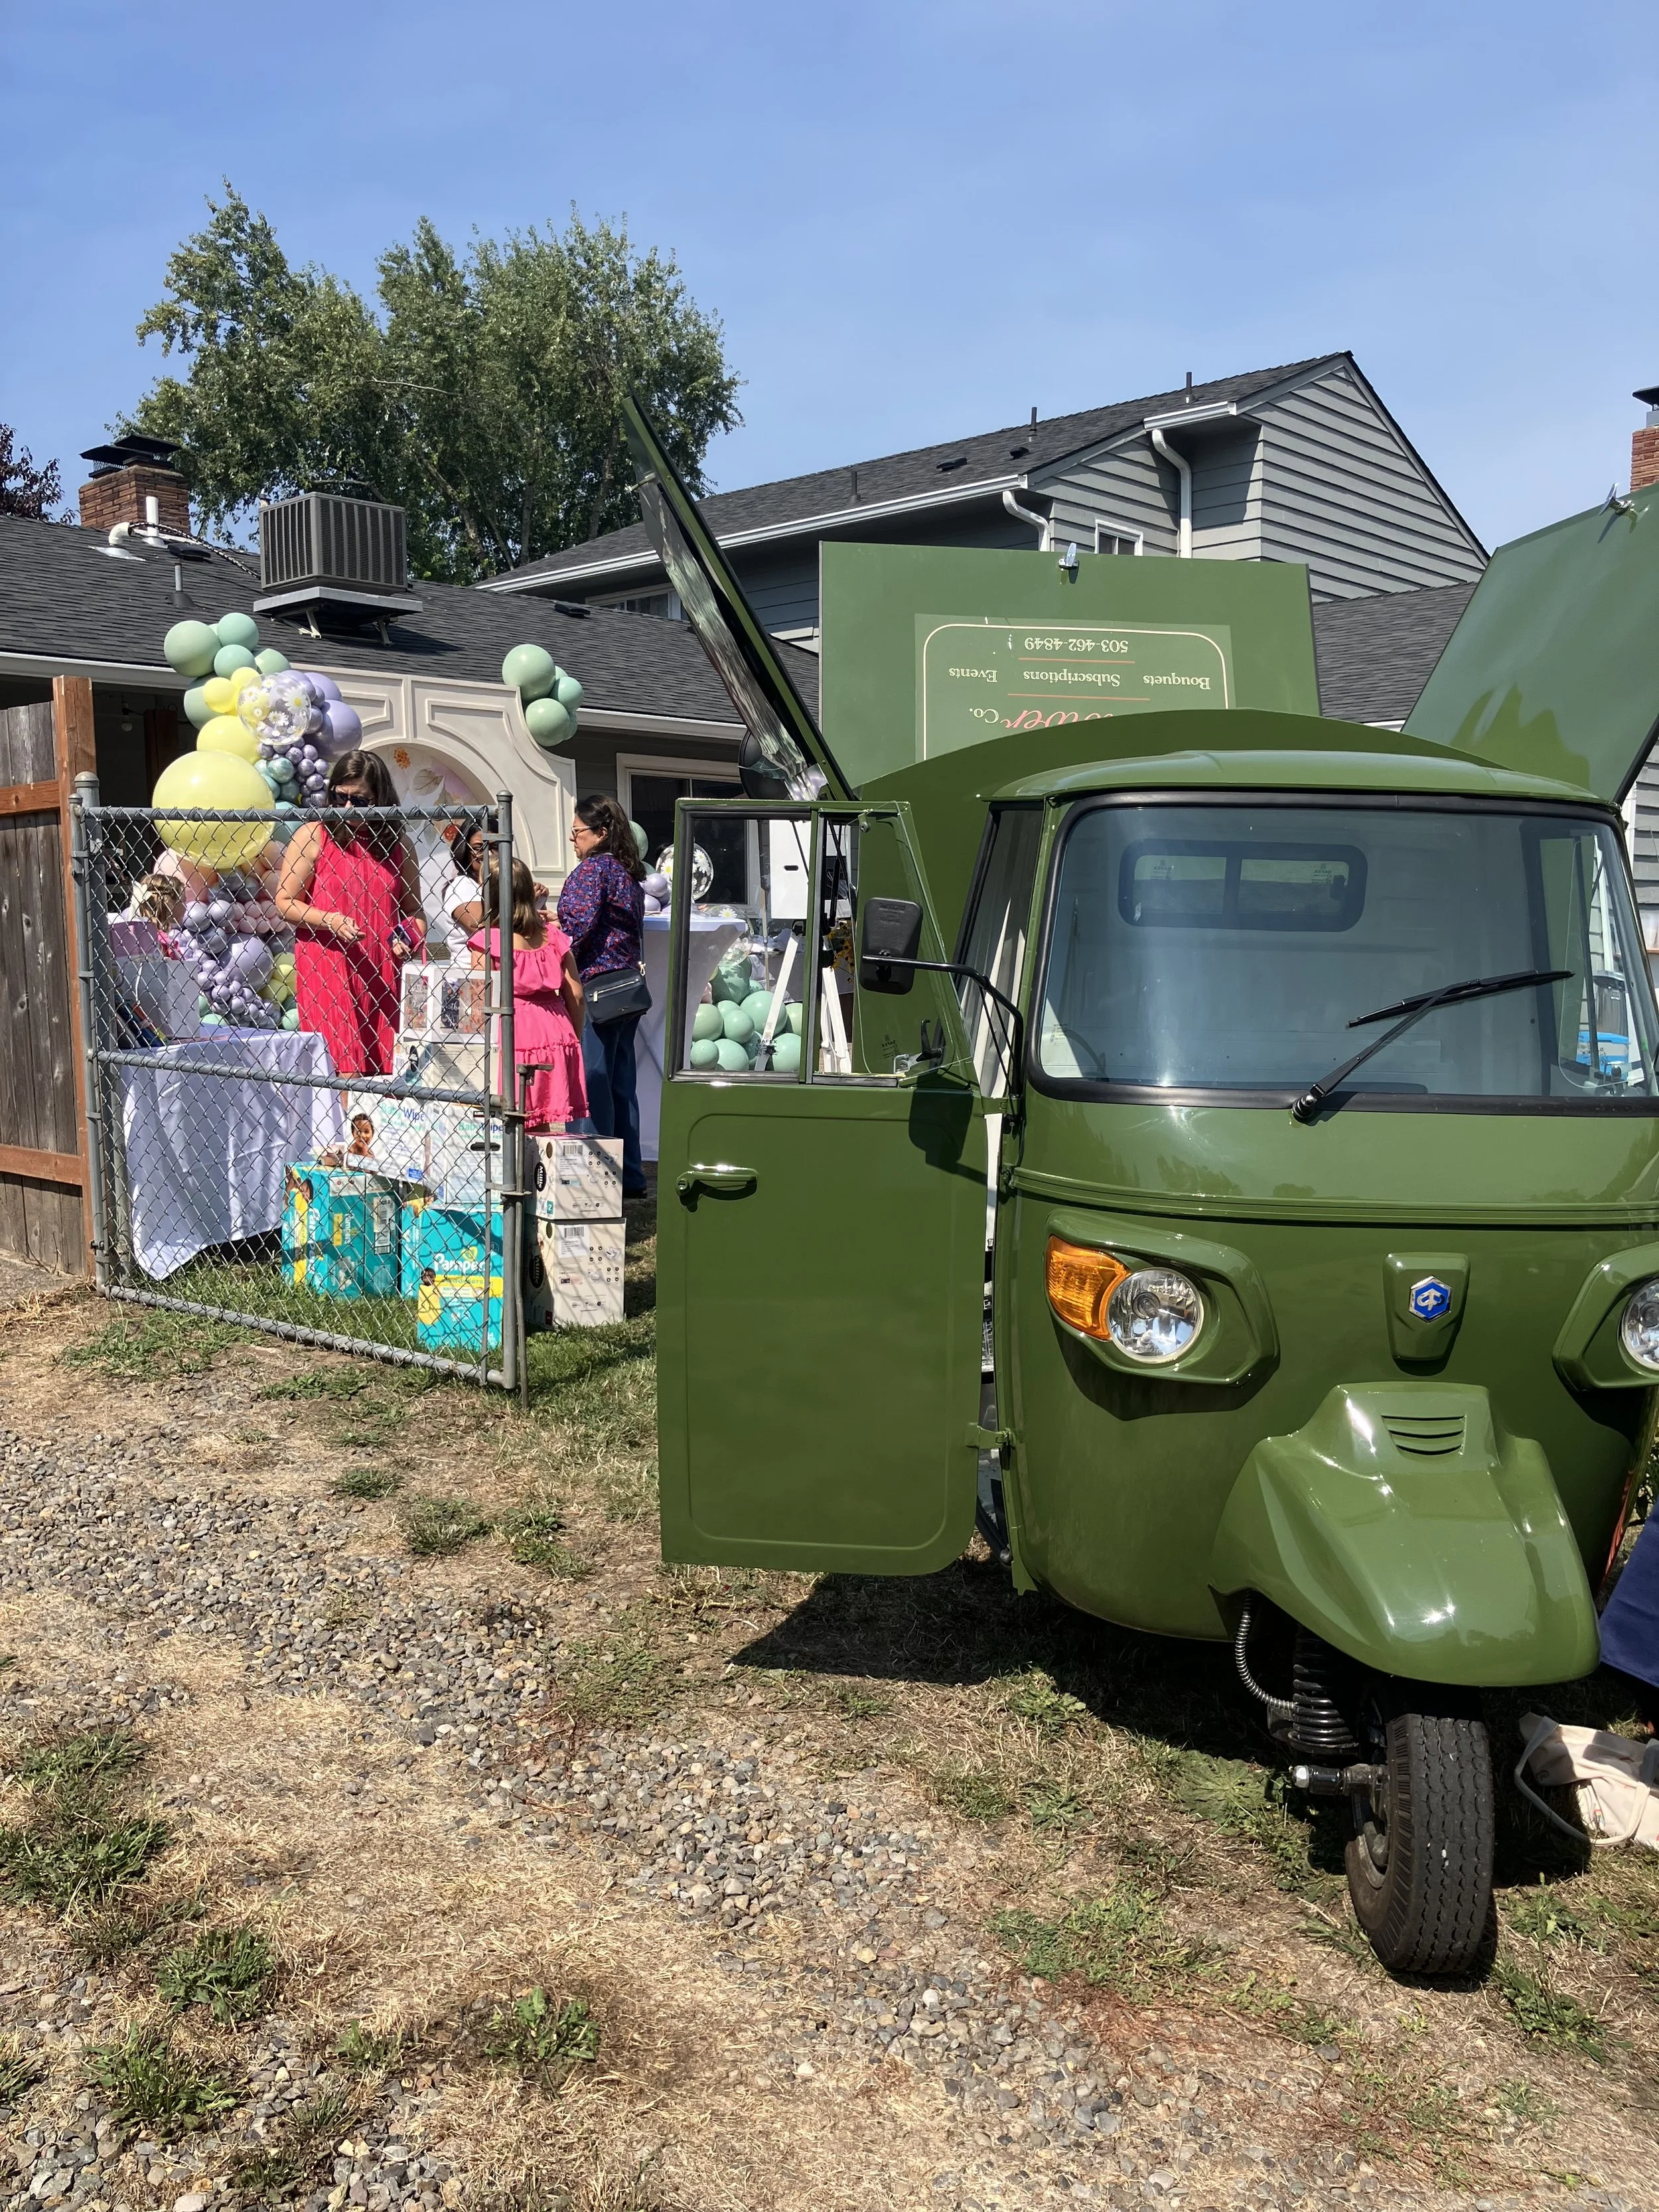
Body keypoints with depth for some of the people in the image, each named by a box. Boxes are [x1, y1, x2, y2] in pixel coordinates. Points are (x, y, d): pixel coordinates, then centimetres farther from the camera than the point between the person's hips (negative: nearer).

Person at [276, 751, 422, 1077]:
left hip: (382, 976, 3)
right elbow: (284, 902, 3)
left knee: (382, 1071, 0)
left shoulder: (396, 845, 12)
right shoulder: (313, 835, 3)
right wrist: (330, 920, -13)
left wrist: (407, 938, -1)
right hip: (327, 970, -3)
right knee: (345, 1072, -11)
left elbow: (413, 909, 20)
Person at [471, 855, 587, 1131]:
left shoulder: (487, 941, -7)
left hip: (516, 1038, -5)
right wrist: (574, 1040, 19)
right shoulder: (553, 937, 8)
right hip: (555, 1035, 5)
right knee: (541, 1129, 10)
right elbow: (576, 995, 9)